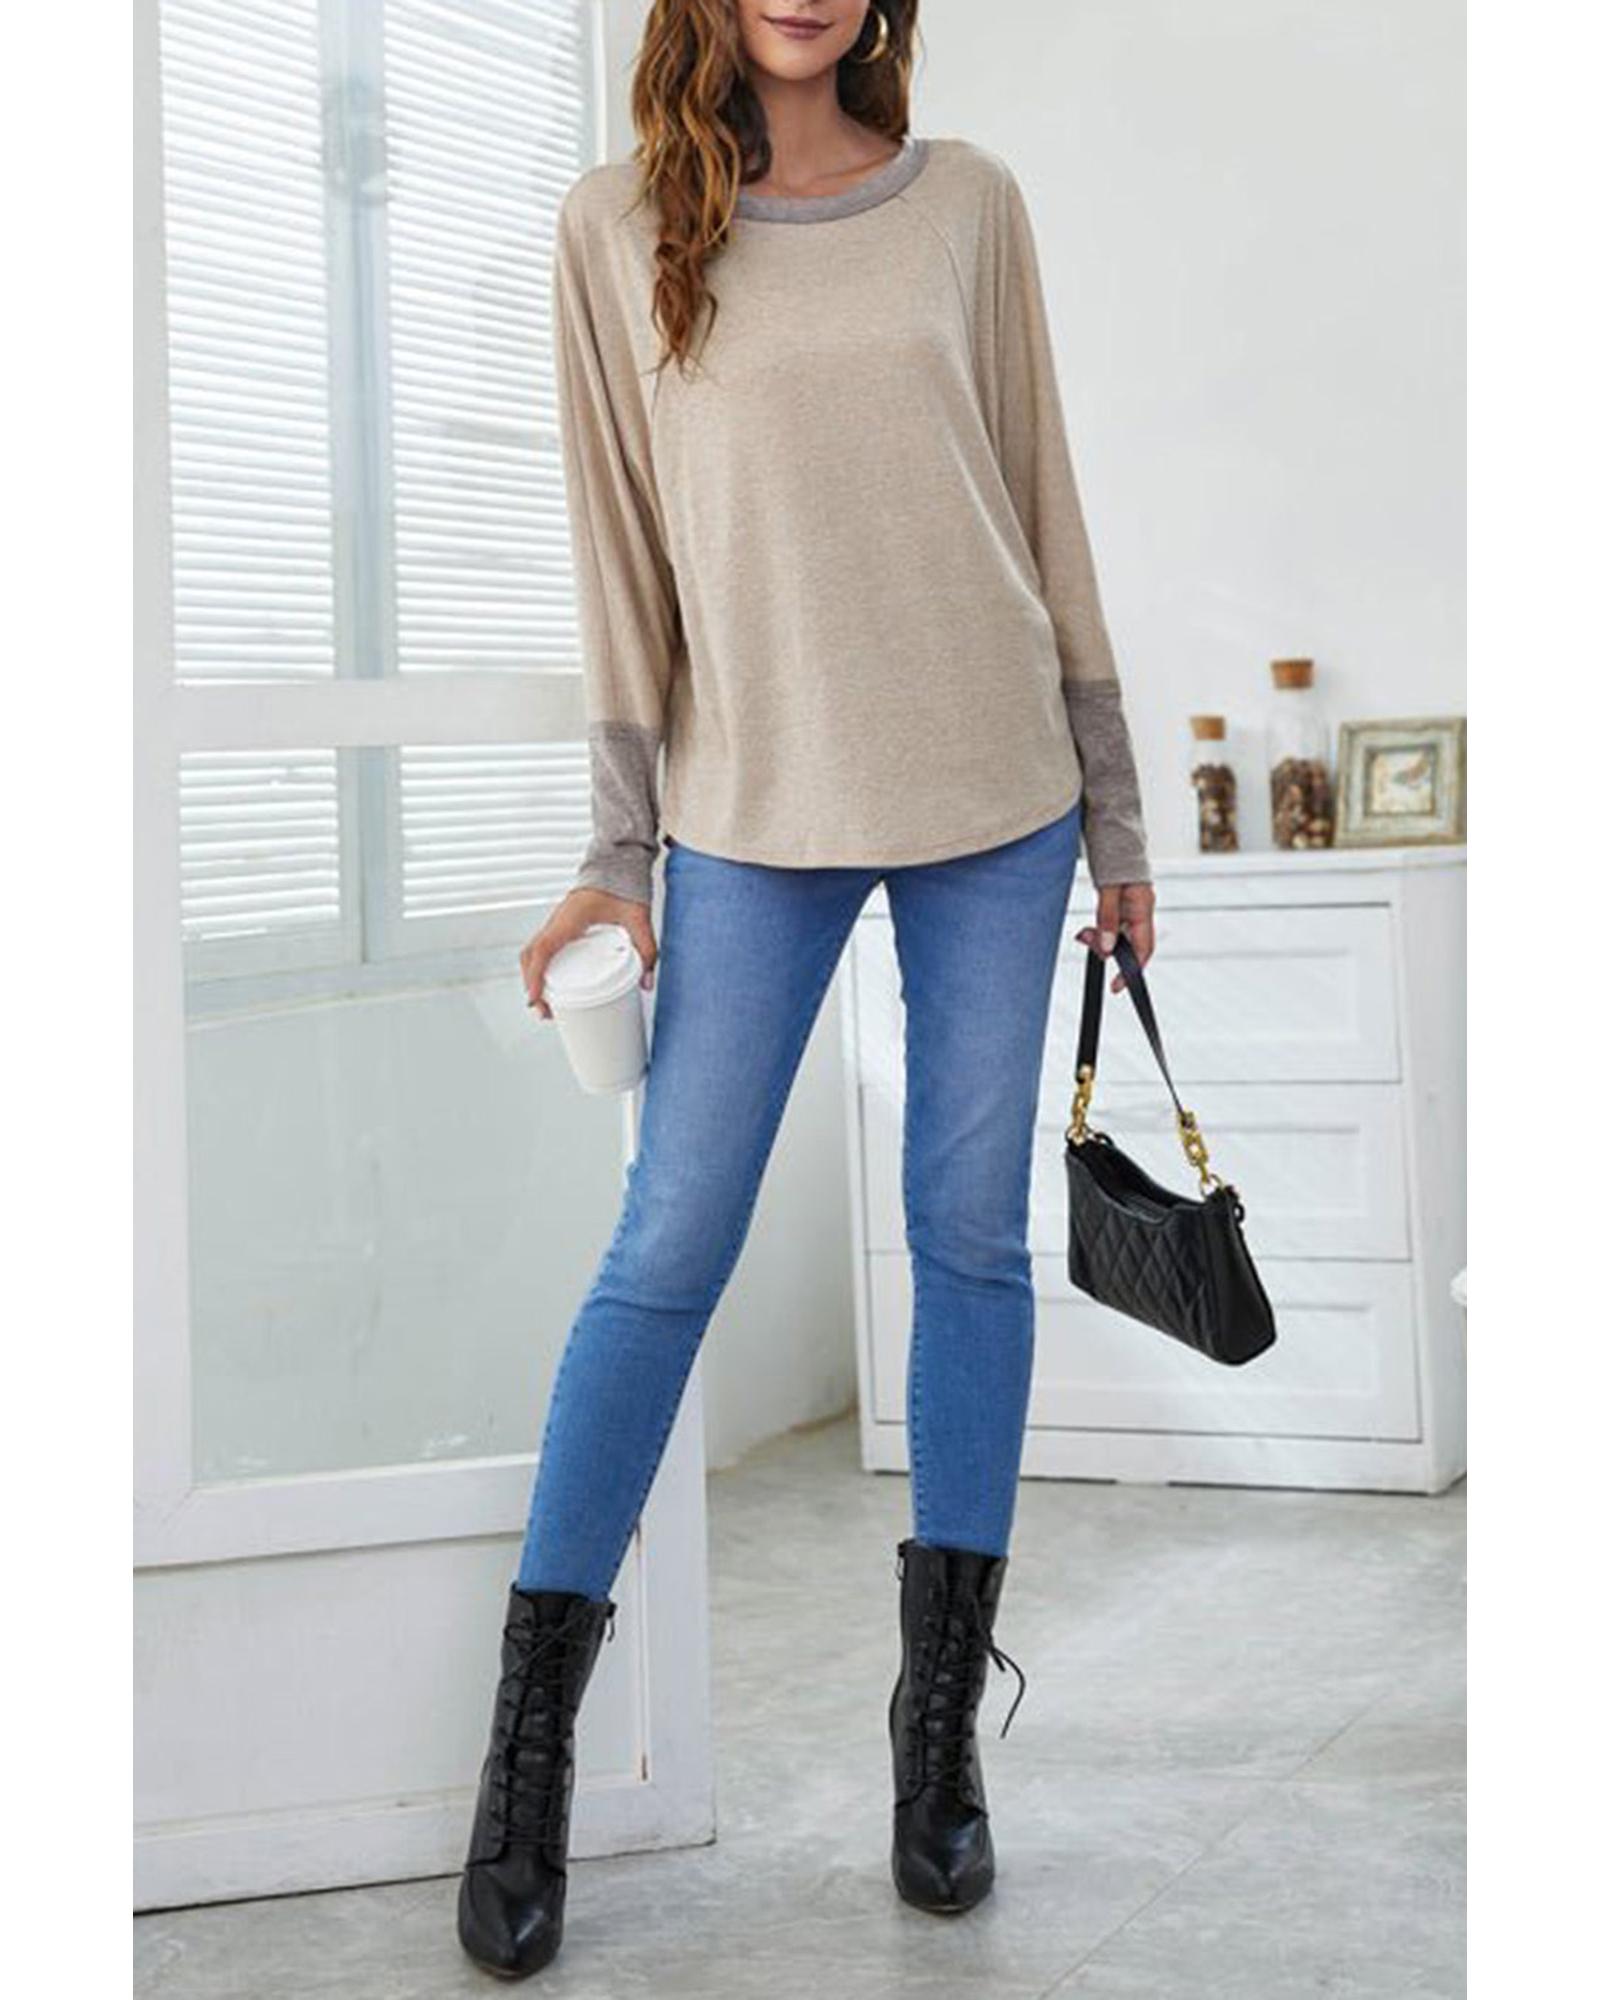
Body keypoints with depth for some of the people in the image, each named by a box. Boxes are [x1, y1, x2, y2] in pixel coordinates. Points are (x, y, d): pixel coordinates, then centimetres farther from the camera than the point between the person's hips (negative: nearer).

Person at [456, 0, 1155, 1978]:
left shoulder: (966, 201, 5)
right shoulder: (617, 226, 3)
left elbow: (1044, 505, 9)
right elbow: (621, 552, 3)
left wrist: (1110, 806, 8)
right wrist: (618, 849, -1)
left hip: (993, 785, 2)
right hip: (755, 809, -1)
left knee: (972, 1236, 5)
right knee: (667, 1250, -2)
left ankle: (941, 1716, 16)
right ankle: (530, 1742, 9)